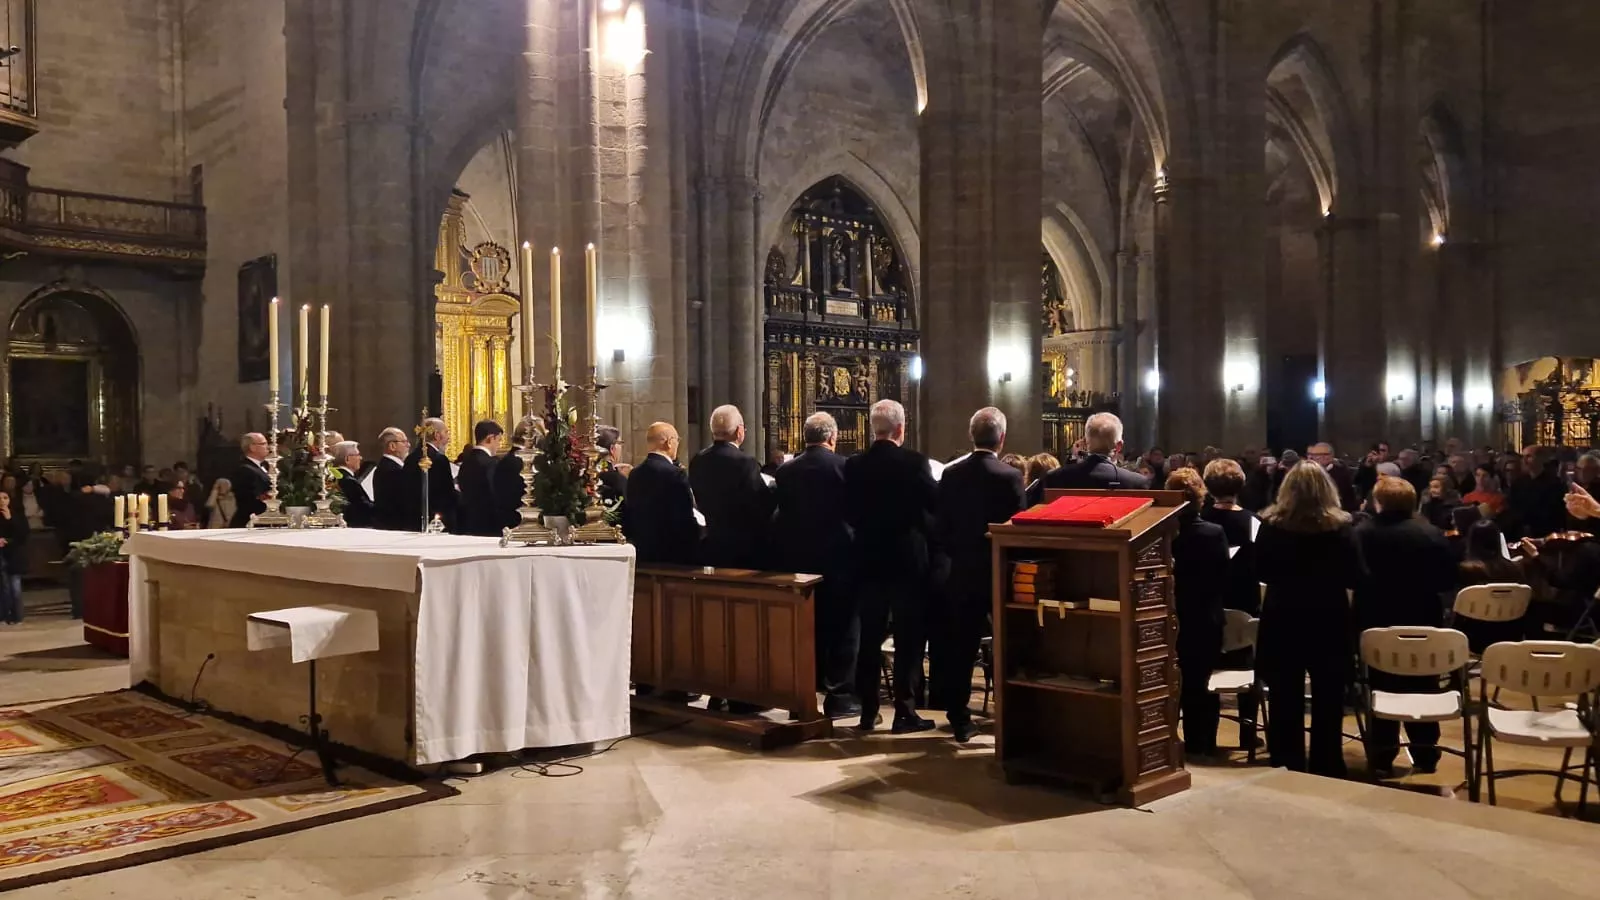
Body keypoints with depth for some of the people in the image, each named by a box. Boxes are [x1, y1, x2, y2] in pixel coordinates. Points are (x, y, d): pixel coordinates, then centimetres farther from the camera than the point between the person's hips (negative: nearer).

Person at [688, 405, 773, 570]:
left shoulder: (697, 462, 0)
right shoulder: (746, 464, -20)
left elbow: (701, 504, 10)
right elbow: (765, 507, -17)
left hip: (711, 546, 6)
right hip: (745, 549, -6)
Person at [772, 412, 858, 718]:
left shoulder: (785, 471, 0)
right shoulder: (843, 466, -11)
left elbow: (781, 511, 6)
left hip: (797, 558, 4)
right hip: (837, 557, -4)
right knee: (842, 628, 5)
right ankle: (840, 695, 6)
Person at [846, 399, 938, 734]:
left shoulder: (853, 465, -1)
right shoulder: (914, 462, -12)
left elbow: (850, 513, 4)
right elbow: (935, 504, -9)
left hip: (868, 559, 4)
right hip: (908, 560, -4)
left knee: (869, 638, 10)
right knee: (908, 639, 4)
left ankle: (868, 710, 15)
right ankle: (905, 711, 5)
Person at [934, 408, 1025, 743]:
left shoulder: (951, 475, -3)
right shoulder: (1010, 477, -14)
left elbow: (941, 527, 0)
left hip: (962, 573, 3)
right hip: (1001, 573, -3)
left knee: (960, 649, 9)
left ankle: (960, 721, 14)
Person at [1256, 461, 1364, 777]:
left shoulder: (1271, 525, -9)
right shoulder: (1340, 527, -12)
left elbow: (1261, 572, 2)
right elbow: (1357, 579, -6)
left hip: (1282, 623, 1)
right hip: (1328, 624, -1)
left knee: (1285, 704, 10)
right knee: (1327, 705, 10)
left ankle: (1287, 772, 17)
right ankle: (1326, 772, 15)